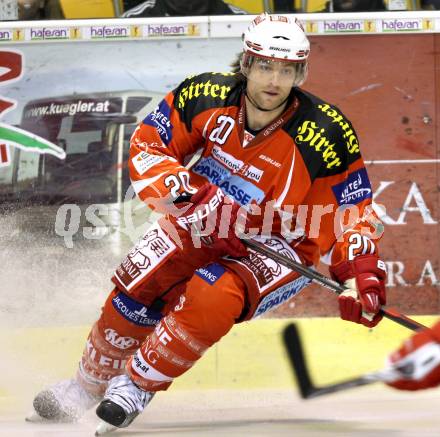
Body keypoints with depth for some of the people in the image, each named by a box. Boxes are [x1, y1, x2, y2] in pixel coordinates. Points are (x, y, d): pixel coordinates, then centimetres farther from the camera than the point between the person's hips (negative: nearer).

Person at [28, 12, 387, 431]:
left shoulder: (327, 136, -23)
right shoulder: (207, 96, -17)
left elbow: (353, 212, -13)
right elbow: (147, 144, -5)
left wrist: (363, 275, -25)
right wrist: (180, 188, -23)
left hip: (281, 244, -3)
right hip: (204, 221, 3)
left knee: (211, 298, -30)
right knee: (138, 282, -15)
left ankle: (138, 385, -10)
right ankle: (91, 381, 9)